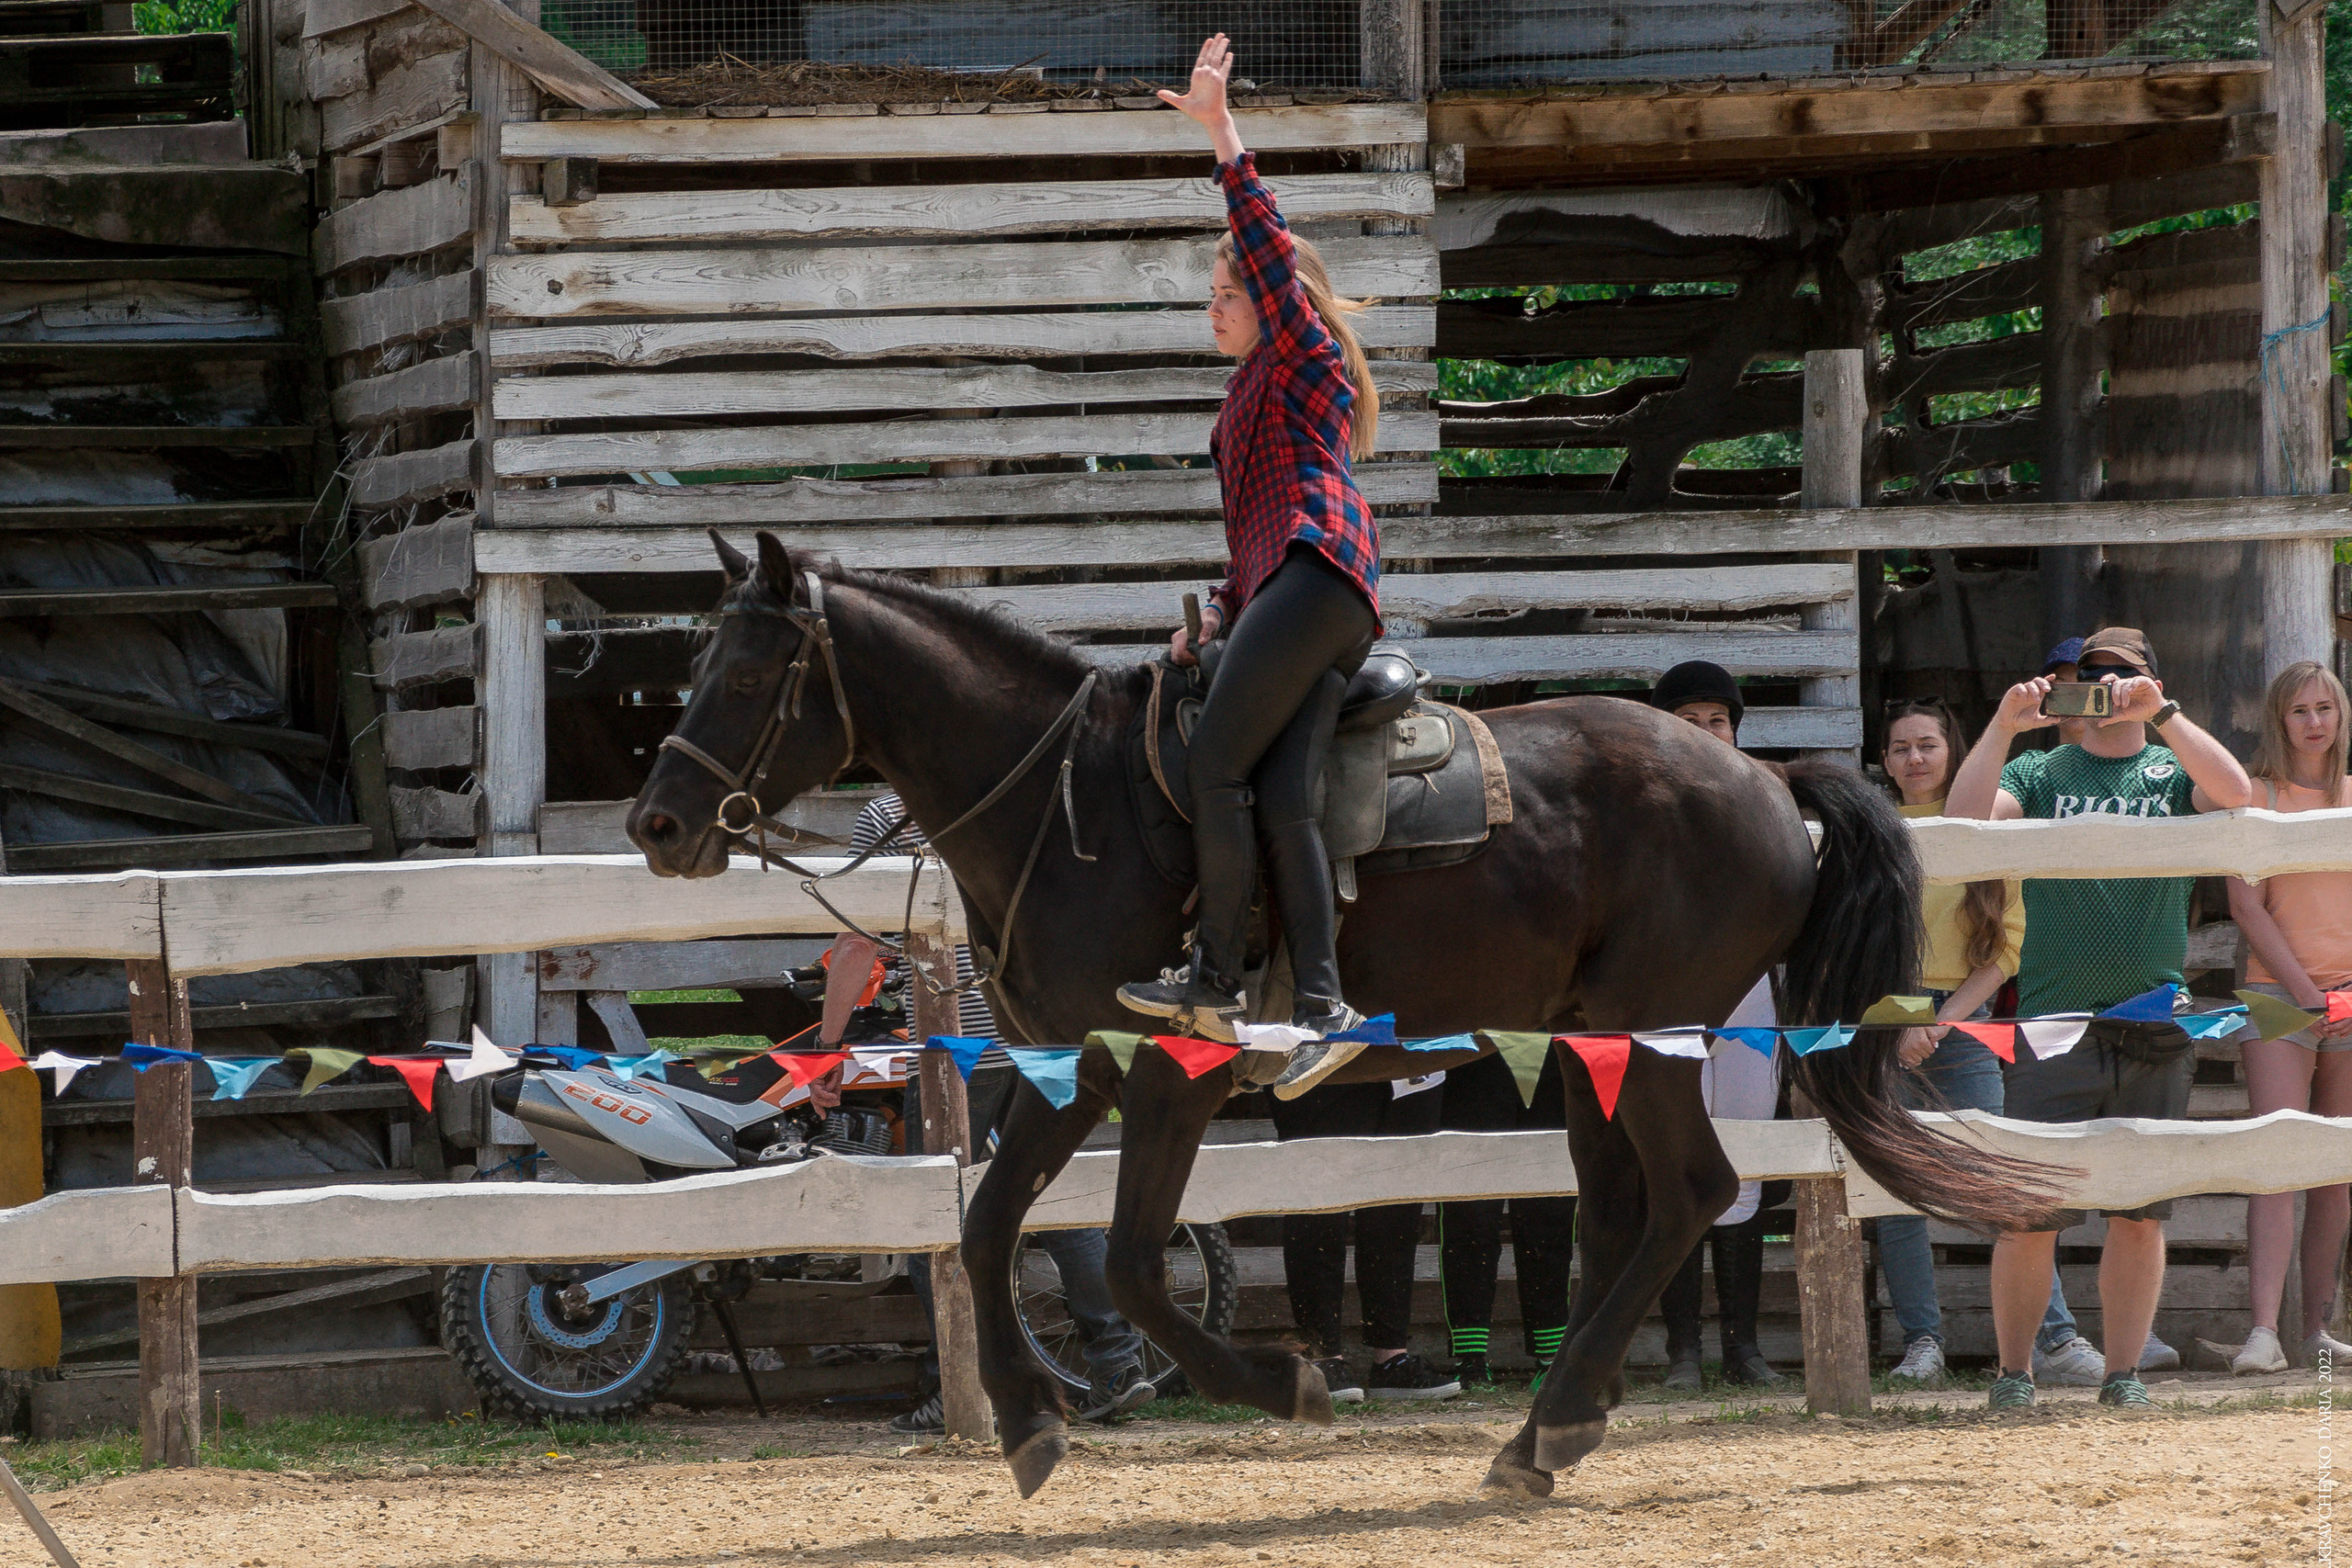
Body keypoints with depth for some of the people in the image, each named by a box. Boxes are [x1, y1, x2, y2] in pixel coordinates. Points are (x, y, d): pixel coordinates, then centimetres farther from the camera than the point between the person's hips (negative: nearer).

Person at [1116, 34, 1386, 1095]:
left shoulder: (1305, 356, 8)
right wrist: (1224, 612, 20)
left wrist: (1224, 139, -11)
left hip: (1316, 570, -9)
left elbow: (1267, 246, -7)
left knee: (1216, 763, -13)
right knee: (1280, 796, -6)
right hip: (1322, 601, 9)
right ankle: (1322, 1007, -19)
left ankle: (1213, 984, -15)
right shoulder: (1255, 394, 34)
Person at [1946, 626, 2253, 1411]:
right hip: (2052, 1020, -1)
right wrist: (2004, 725, -16)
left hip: (2155, 1029, 1)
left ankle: (2124, 1370, 12)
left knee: (2141, 1212, 3)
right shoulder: (2037, 775, 9)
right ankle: (2013, 1368, 7)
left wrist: (2159, 713, -18)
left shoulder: (2173, 773, 10)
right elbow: (1964, 818, -9)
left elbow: (2234, 792, -12)